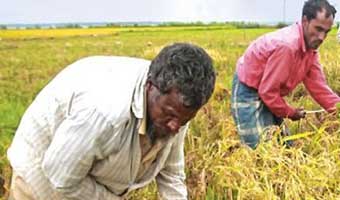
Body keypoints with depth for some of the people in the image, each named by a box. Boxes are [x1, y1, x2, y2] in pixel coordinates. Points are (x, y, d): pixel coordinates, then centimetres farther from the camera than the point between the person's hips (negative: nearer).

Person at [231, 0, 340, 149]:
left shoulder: (310, 47, -3)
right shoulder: (286, 45, -32)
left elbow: (318, 86, 0)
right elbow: (267, 92, -27)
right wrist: (290, 113, -12)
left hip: (267, 93, 9)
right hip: (248, 92, -9)